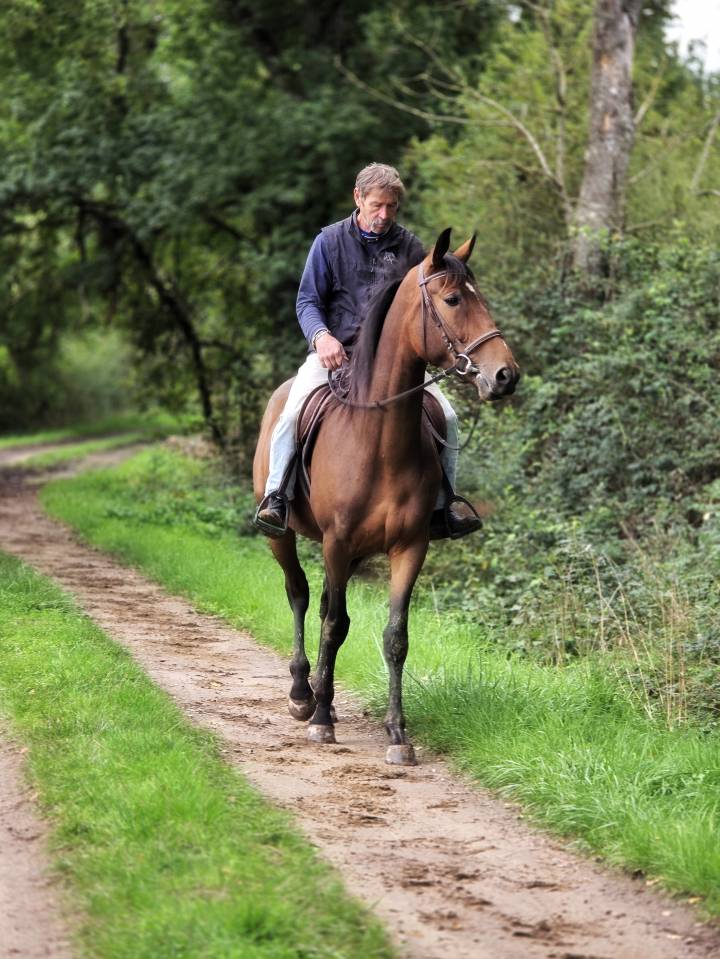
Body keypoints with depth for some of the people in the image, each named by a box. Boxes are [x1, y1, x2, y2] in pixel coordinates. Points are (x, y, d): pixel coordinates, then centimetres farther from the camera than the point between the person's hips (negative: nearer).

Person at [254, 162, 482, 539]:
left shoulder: (409, 246, 7)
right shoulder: (330, 241, 2)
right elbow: (307, 300, 2)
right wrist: (321, 335, -19)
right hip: (335, 351, -2)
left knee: (445, 416, -12)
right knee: (293, 413, -28)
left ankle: (444, 502, 5)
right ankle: (275, 496, -15)